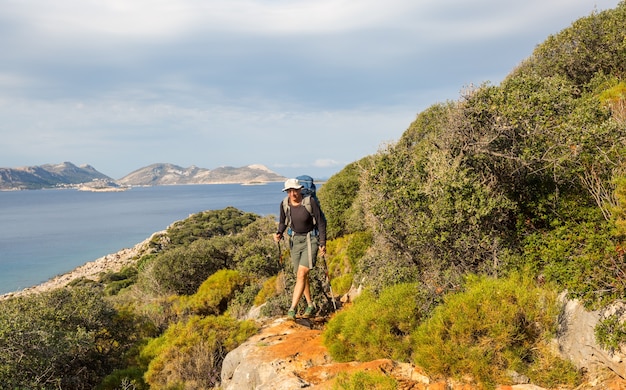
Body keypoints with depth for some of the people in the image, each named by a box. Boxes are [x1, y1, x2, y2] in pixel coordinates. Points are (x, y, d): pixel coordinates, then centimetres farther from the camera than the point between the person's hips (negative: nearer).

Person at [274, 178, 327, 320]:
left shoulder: (311, 202, -19)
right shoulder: (284, 204, -7)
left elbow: (321, 222, -11)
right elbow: (283, 222, 9)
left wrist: (323, 243, -14)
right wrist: (279, 234, -11)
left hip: (311, 240, -5)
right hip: (295, 240, 5)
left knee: (301, 274, -15)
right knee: (301, 275, 12)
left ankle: (292, 309, -13)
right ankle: (310, 305, 29)